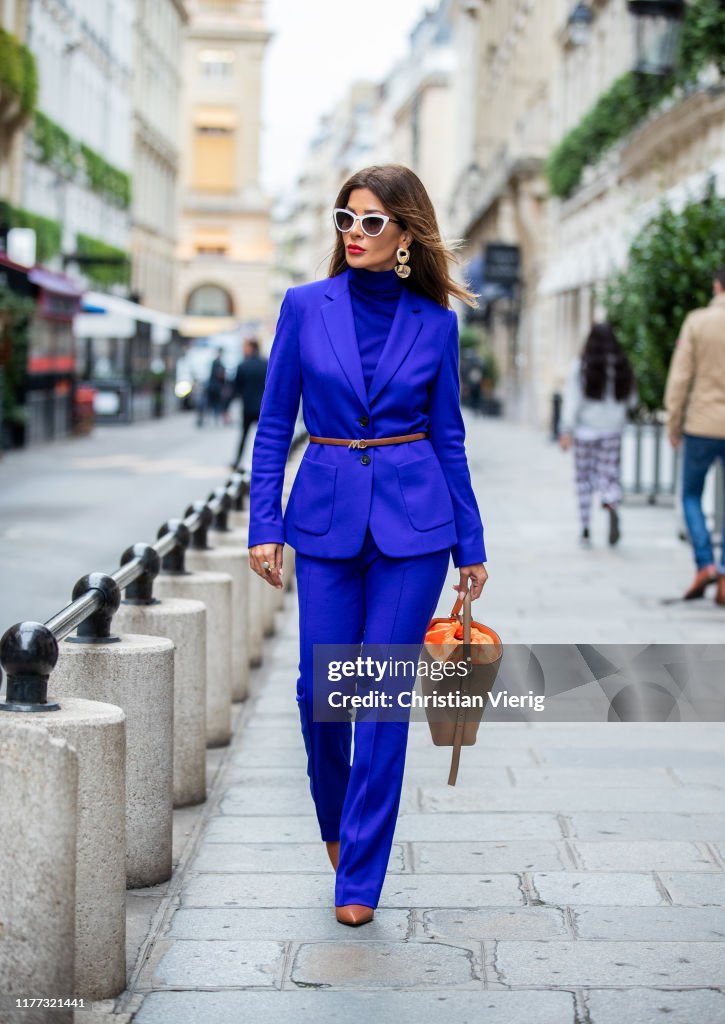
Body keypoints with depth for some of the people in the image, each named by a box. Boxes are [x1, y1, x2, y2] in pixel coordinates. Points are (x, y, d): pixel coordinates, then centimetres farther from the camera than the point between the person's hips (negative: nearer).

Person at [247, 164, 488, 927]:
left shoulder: (435, 321, 2)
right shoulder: (306, 306, 2)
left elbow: (447, 436, 7)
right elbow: (274, 424, 4)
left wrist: (470, 543, 7)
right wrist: (262, 524, -3)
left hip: (413, 520, -1)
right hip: (326, 517, 1)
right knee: (321, 687, 2)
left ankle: (358, 876, 10)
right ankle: (334, 816, 34)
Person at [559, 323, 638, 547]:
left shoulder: (580, 366, -6)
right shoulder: (622, 366, 1)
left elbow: (572, 400, -10)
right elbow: (632, 400, 8)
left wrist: (566, 431, -9)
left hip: (585, 429, -1)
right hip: (612, 429, 2)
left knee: (584, 478, 8)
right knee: (608, 475, 3)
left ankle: (586, 529, 8)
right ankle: (611, 506, -30)